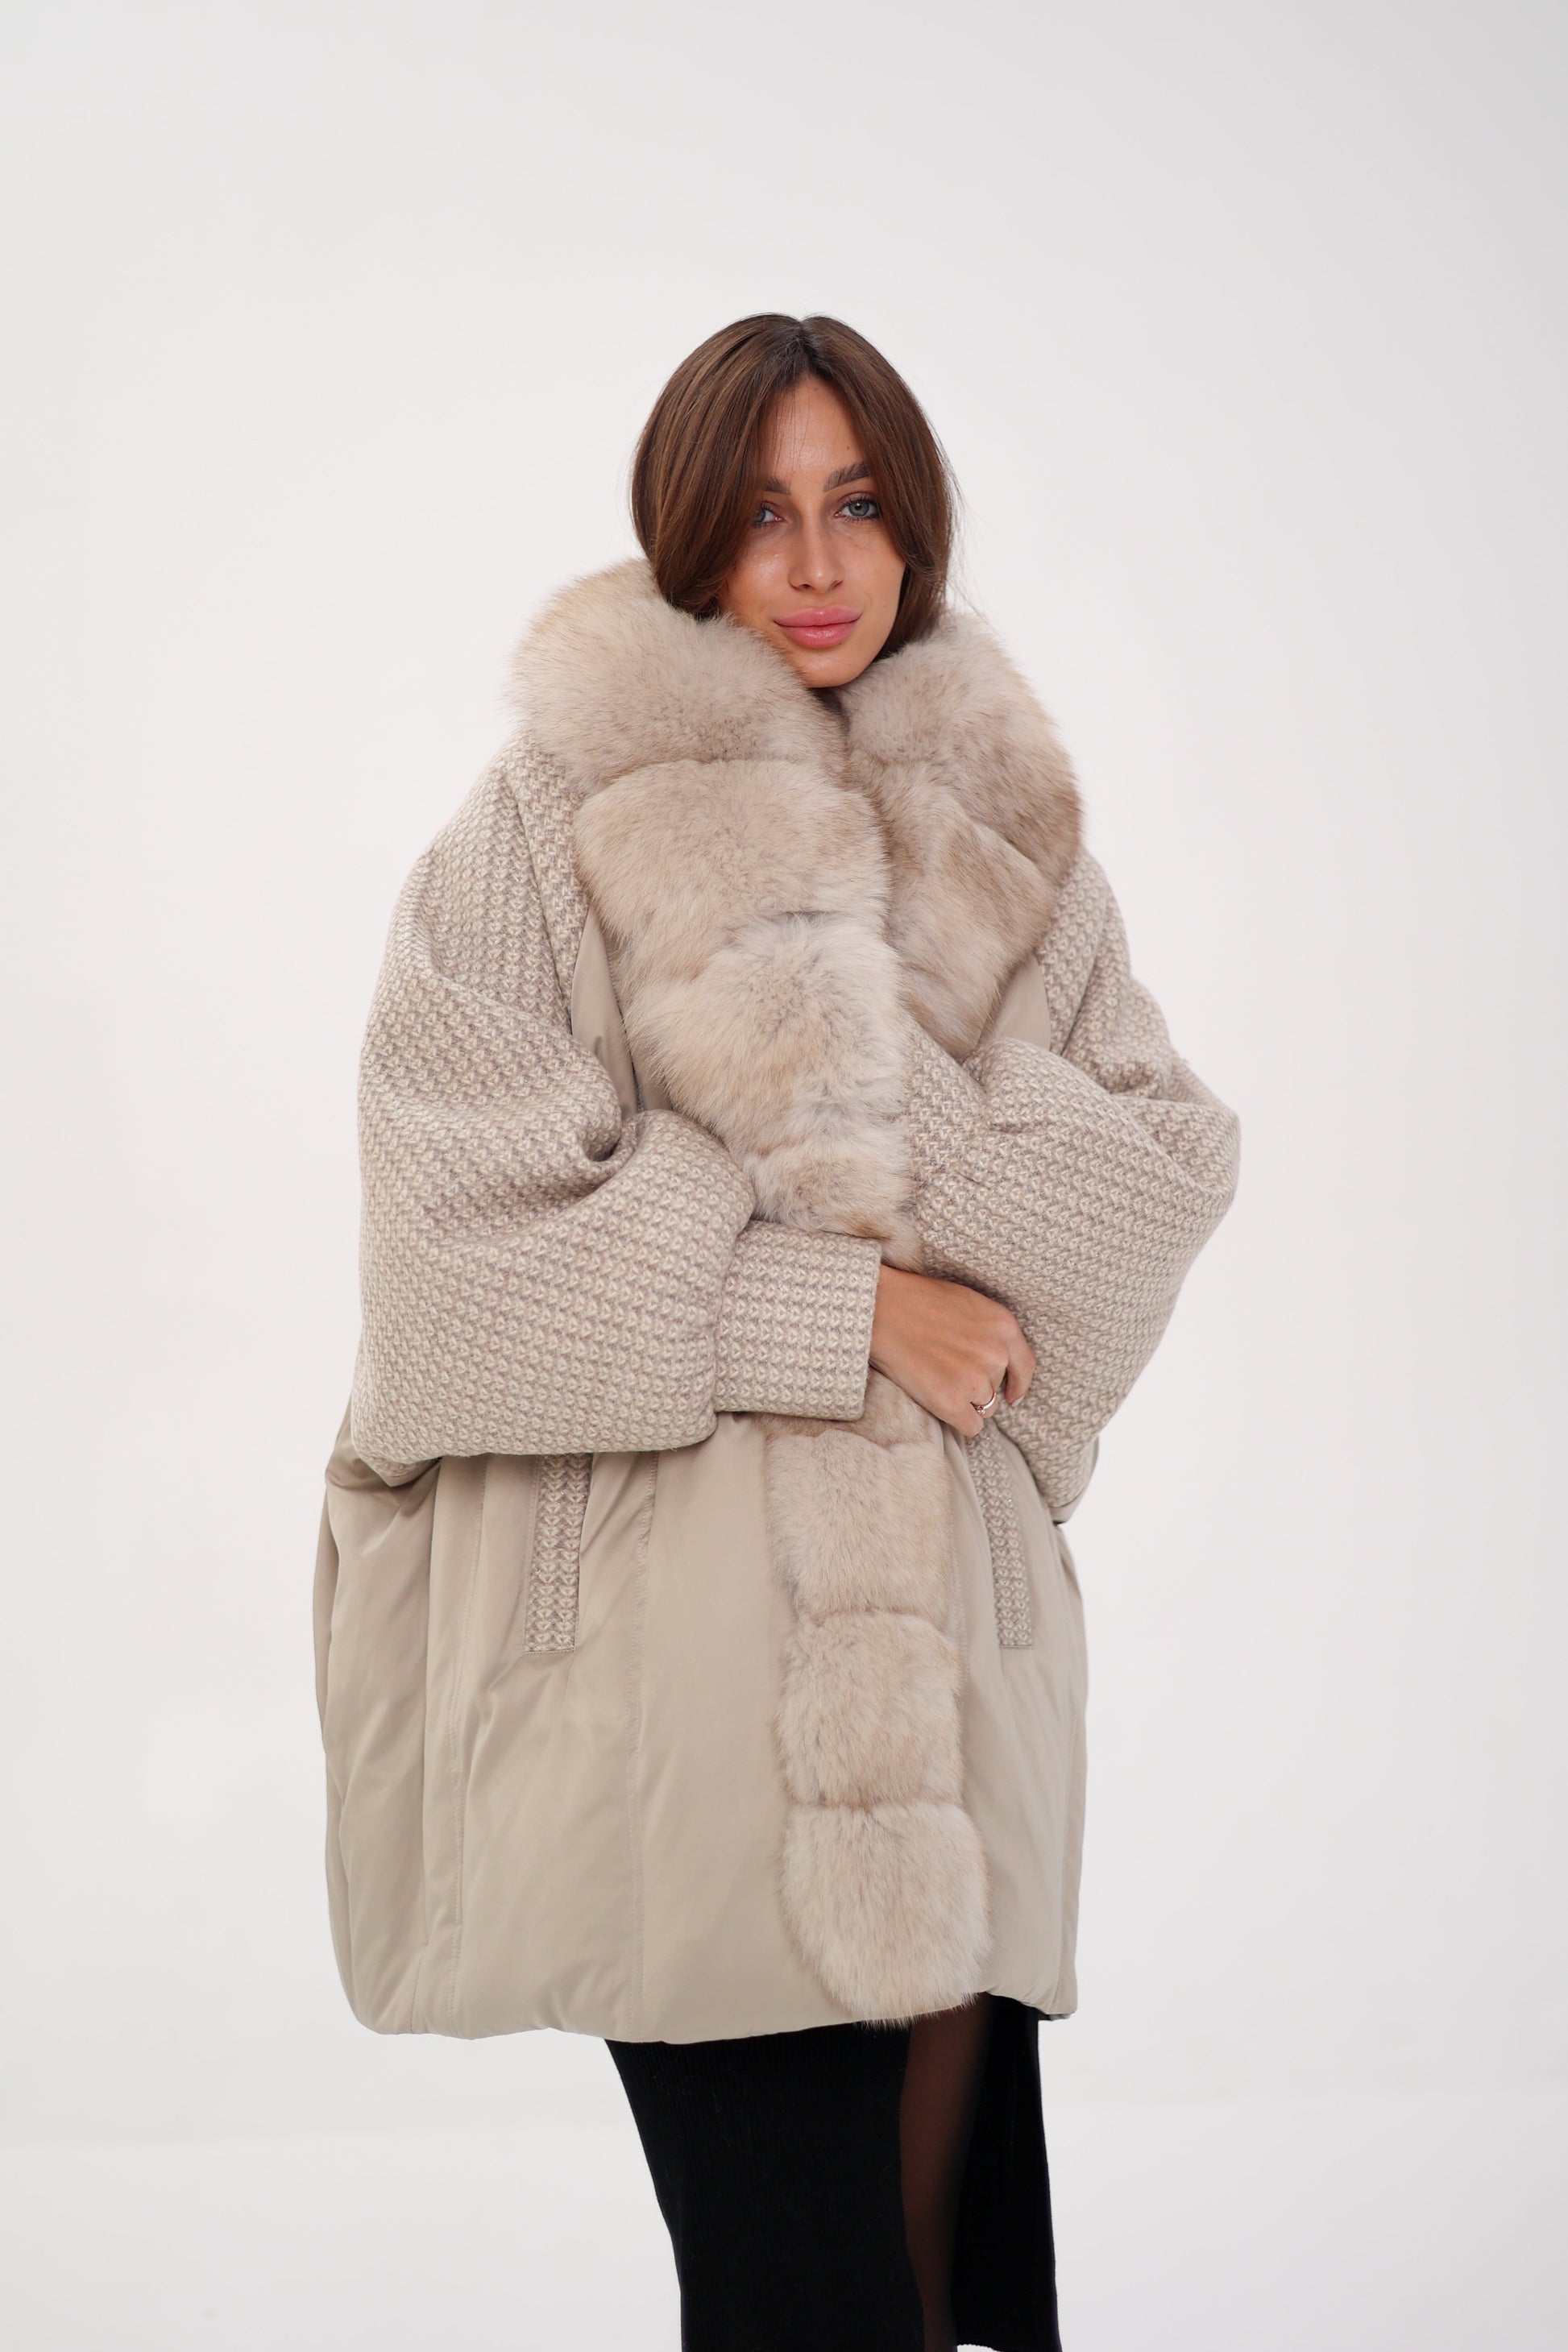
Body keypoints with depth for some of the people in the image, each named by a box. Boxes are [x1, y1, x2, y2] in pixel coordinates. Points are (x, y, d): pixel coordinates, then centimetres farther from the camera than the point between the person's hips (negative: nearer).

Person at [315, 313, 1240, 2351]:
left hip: (950, 1641, 4)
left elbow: (1176, 1170, 4)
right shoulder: (545, 833, -2)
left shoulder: (1000, 839, 12)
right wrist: (846, 1308, -11)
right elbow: (463, 1261, -9)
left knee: (954, 2173, 6)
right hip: (677, 1640, -4)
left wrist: (880, 1117, -11)